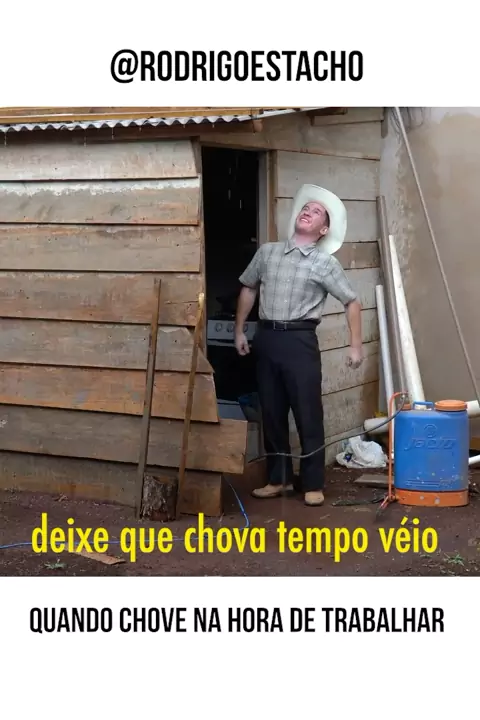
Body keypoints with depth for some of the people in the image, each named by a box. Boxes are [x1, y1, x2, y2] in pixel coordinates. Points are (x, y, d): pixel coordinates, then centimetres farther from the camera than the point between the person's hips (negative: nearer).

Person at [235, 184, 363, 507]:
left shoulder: (324, 263, -2)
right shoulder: (267, 252, 9)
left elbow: (352, 301, 1)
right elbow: (249, 289, 20)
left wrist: (356, 346, -3)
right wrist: (240, 330, 16)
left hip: (300, 340, -3)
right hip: (266, 338, 4)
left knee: (308, 415, -2)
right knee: (271, 413, 9)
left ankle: (313, 484, 7)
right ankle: (279, 478, 21)